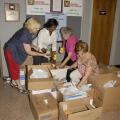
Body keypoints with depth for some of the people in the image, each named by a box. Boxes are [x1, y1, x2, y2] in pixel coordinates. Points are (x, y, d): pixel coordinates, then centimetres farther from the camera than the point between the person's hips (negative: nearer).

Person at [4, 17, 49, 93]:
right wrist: (42, 54, -28)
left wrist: (36, 48, -4)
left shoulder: (28, 31, -8)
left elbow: (28, 43, 9)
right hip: (12, 52, -8)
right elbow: (29, 52, -30)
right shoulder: (25, 34, -34)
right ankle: (19, 86, 18)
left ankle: (13, 82, 37)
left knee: (15, 67, 19)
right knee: (15, 68, 4)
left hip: (16, 50, 8)